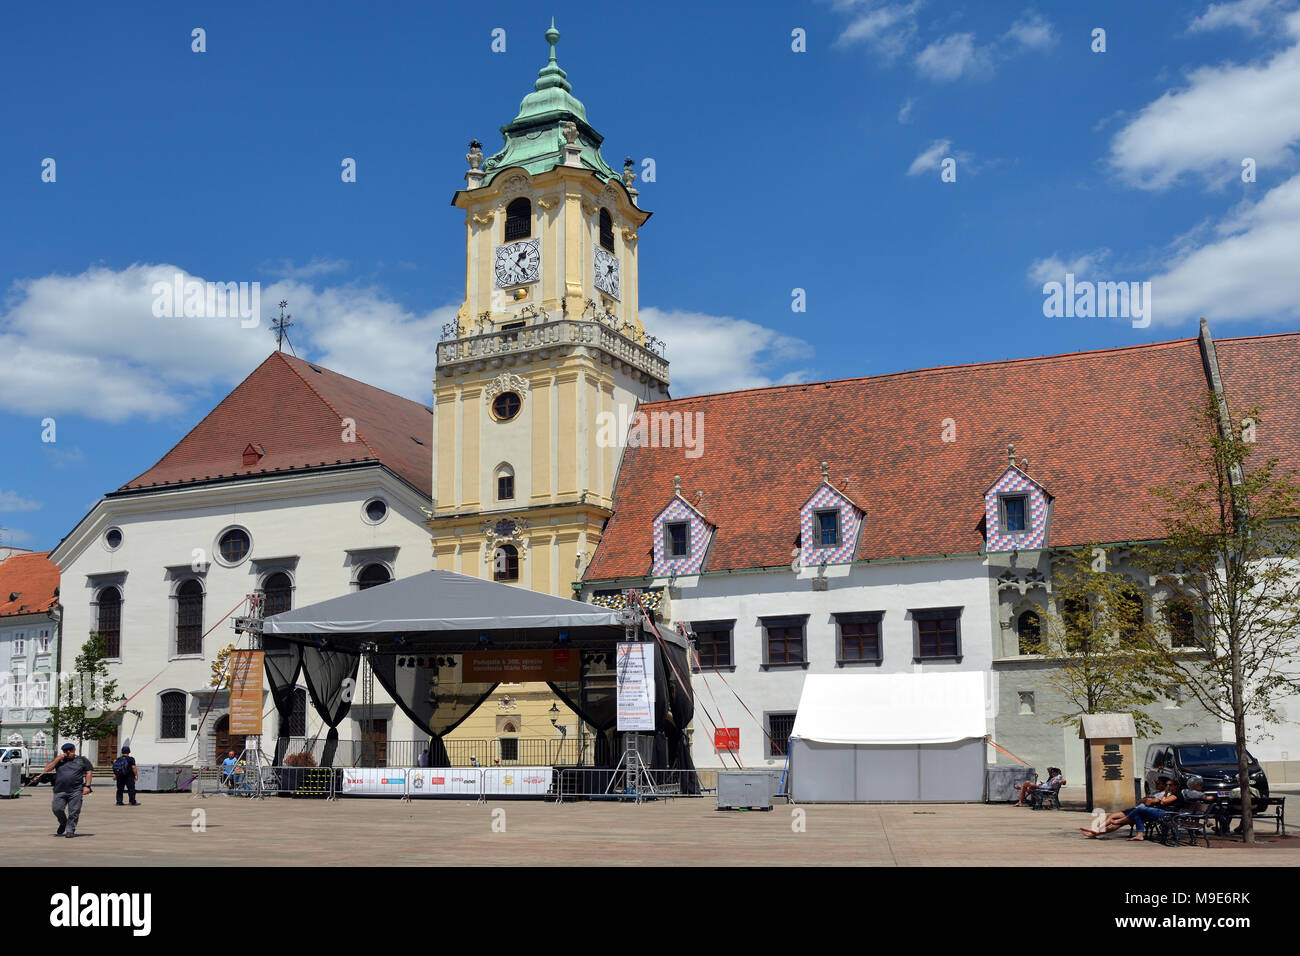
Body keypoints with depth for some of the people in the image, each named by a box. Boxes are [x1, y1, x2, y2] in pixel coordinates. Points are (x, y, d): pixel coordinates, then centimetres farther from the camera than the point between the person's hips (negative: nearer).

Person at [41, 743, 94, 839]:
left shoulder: (82, 760, 10)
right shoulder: (58, 760, 16)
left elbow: (89, 772, 8)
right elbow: (47, 769, 7)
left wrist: (87, 786, -2)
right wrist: (58, 759, -2)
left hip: (76, 791, -2)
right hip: (60, 791, 2)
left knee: (74, 812, -5)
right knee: (56, 809, -7)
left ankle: (70, 830, 5)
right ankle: (63, 823, 20)